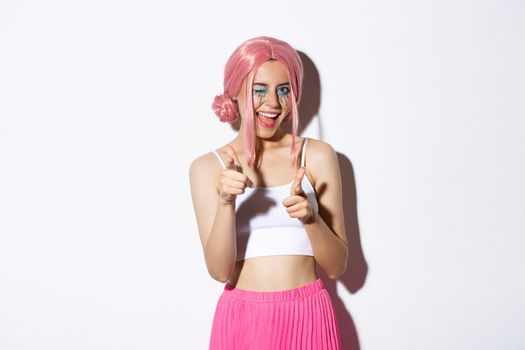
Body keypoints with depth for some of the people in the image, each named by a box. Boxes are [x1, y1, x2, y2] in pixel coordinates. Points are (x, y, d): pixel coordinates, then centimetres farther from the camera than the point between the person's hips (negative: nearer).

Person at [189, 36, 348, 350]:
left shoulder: (318, 156, -3)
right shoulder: (207, 167, -2)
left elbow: (337, 266, -2)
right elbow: (220, 270, -9)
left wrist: (311, 217, -19)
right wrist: (226, 203, -22)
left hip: (308, 317, 0)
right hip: (241, 319, 0)